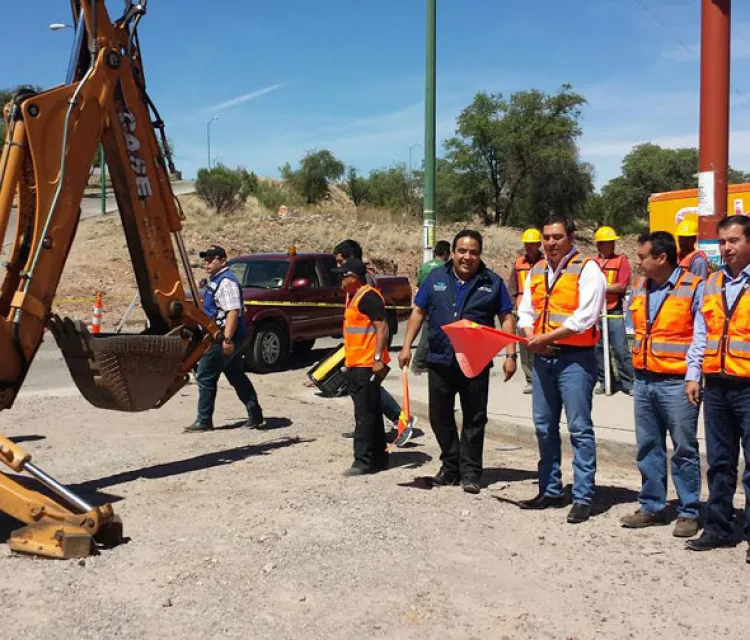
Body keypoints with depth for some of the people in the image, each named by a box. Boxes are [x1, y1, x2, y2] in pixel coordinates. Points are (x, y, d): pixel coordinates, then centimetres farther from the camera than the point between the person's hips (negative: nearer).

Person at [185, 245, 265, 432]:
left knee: (205, 376, -4)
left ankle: (204, 421, 3)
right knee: (237, 377, 13)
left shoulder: (226, 282, -15)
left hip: (223, 338, -11)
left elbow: (233, 311, -25)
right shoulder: (215, 280, 18)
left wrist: (227, 339, -28)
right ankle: (255, 416, 17)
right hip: (230, 338, 11)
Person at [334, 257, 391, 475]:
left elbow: (382, 327, -20)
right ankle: (379, 457, 23)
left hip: (368, 365, -10)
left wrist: (378, 359, -26)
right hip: (355, 365, 10)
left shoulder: (368, 296, -14)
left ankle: (364, 461, -3)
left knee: (365, 414, -7)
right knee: (371, 413, 15)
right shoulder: (353, 296, 16)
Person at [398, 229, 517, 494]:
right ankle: (450, 465, 26)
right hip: (440, 361, 2)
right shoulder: (436, 278, 7)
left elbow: (507, 318, 3)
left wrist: (510, 355, -5)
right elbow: (418, 312, 8)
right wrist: (407, 346, 1)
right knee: (440, 417, 10)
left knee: (474, 419, 4)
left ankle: (470, 471, 14)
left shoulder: (492, 282, 3)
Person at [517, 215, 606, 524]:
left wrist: (545, 338, -15)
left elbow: (584, 318, -16)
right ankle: (550, 490, 26)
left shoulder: (587, 269, -7)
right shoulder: (536, 271, 14)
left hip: (575, 358, -7)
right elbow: (526, 311, 14)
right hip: (543, 358, 7)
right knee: (544, 426, 13)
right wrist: (531, 336, -6)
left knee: (580, 429, -5)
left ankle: (583, 498, 2)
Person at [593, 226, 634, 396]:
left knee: (621, 349, -5)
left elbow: (622, 286, -7)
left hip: (614, 311, -3)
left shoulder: (621, 260, 1)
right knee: (597, 348, 7)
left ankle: (627, 383, 3)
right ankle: (604, 381, 19)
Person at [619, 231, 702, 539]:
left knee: (684, 450, 3)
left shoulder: (693, 288, -9)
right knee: (648, 447, 12)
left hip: (677, 383, -6)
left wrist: (693, 378, -13)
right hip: (644, 381, 6)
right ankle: (652, 507, 23)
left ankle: (688, 513, 14)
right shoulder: (639, 288, 10)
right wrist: (638, 362, 13)